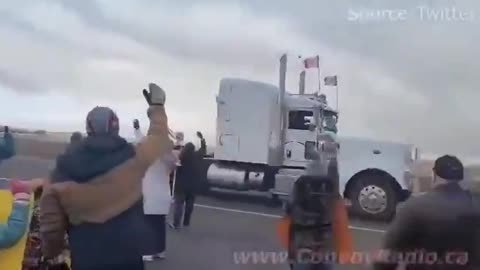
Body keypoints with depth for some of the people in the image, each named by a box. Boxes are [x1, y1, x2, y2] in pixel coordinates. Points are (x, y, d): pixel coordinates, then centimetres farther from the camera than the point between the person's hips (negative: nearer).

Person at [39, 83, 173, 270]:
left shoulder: (65, 167, -5)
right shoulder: (131, 157, -7)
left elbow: (50, 220, -6)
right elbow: (158, 136, 11)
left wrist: (51, 252, 8)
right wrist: (157, 106, 27)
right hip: (128, 254, 0)